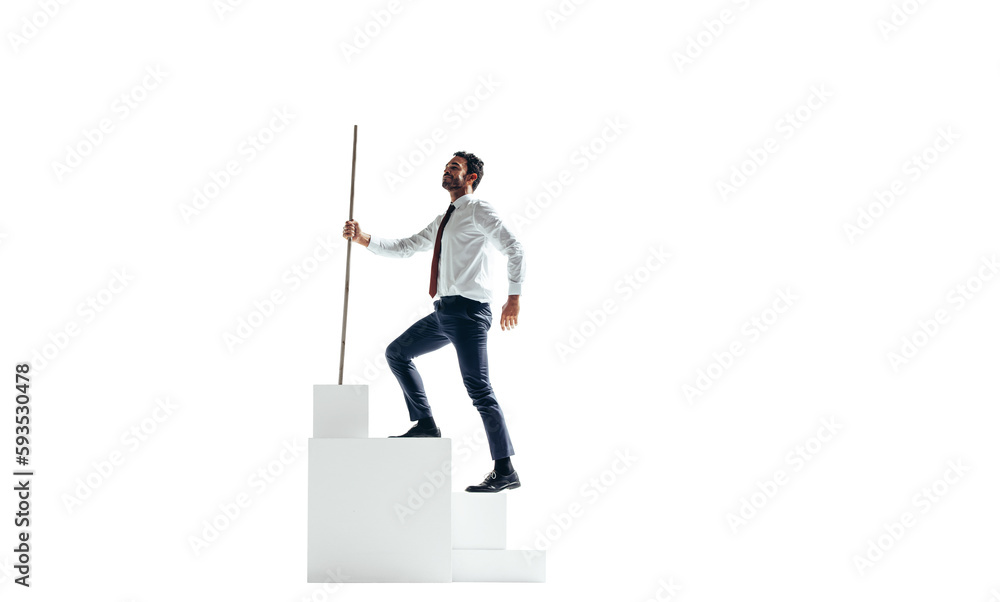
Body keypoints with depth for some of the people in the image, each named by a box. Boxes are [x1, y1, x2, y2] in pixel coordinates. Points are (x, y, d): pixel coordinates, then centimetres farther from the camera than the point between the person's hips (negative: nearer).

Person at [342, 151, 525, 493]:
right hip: (444, 312, 9)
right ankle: (425, 425, 14)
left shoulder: (478, 210, -2)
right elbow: (404, 248, 25)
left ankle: (504, 471, -11)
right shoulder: (442, 222, 24)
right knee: (397, 353, 14)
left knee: (478, 388, -11)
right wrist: (364, 239, 11)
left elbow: (513, 248, -11)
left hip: (467, 310, -9)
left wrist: (514, 298, -16)